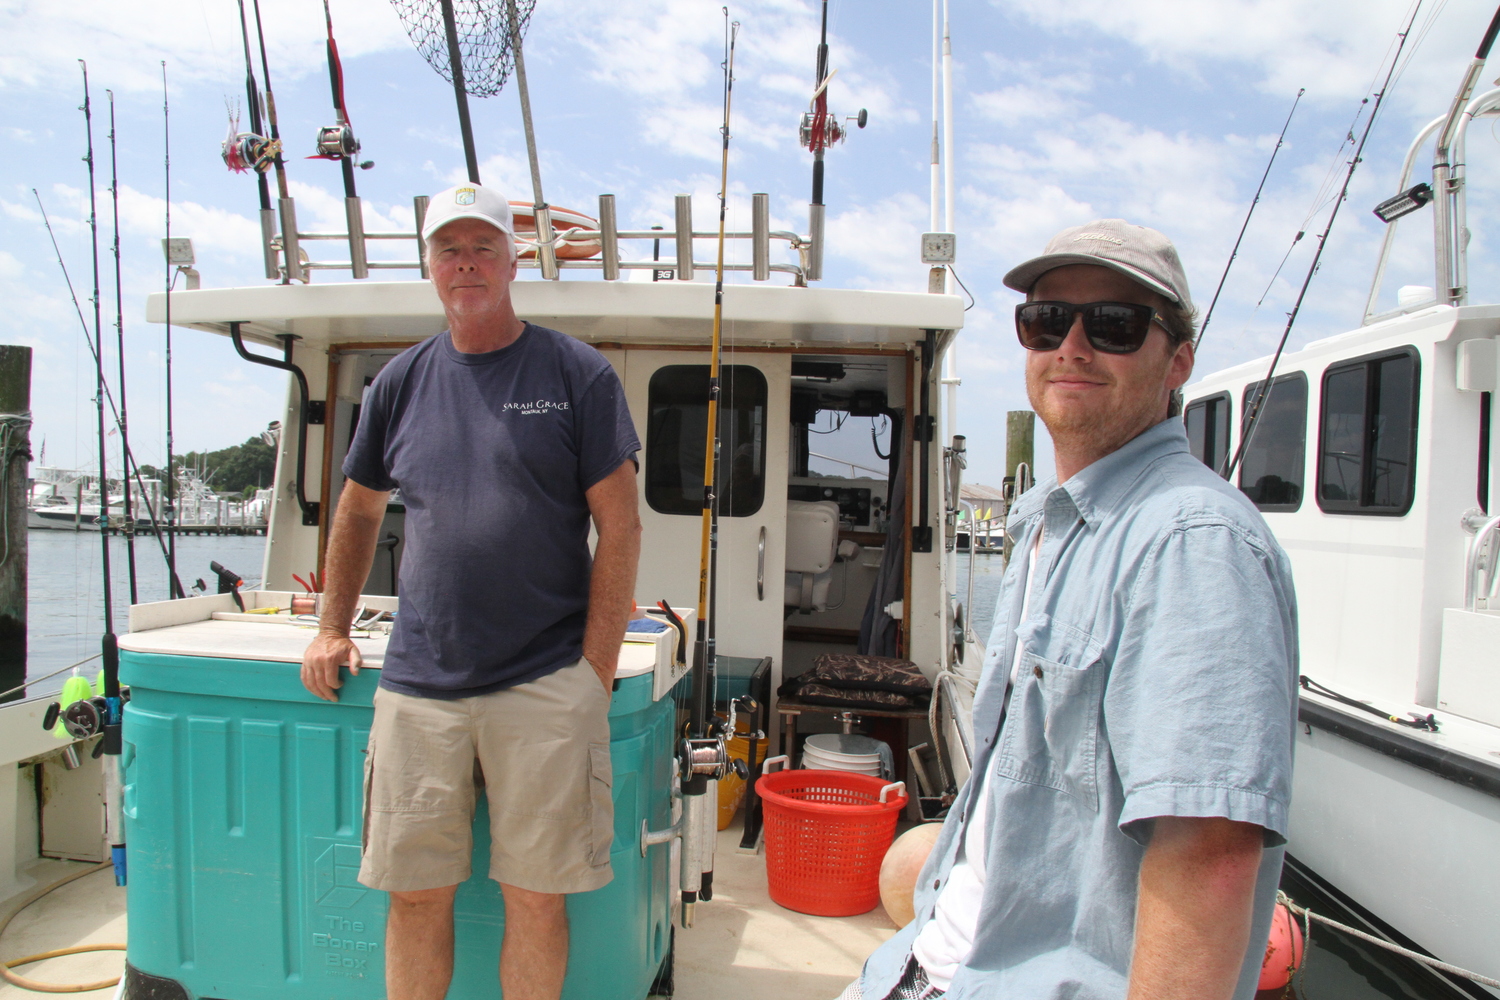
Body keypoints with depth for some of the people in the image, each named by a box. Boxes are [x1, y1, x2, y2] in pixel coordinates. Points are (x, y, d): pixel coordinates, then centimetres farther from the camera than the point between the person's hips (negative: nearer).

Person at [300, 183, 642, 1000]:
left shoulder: (577, 374, 0)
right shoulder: (402, 380, 11)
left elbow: (619, 528, -3)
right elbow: (359, 509, 22)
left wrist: (595, 674, -8)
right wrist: (332, 630, 17)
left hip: (545, 688, -3)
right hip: (418, 687, 3)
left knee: (536, 897, 6)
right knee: (417, 894, 12)